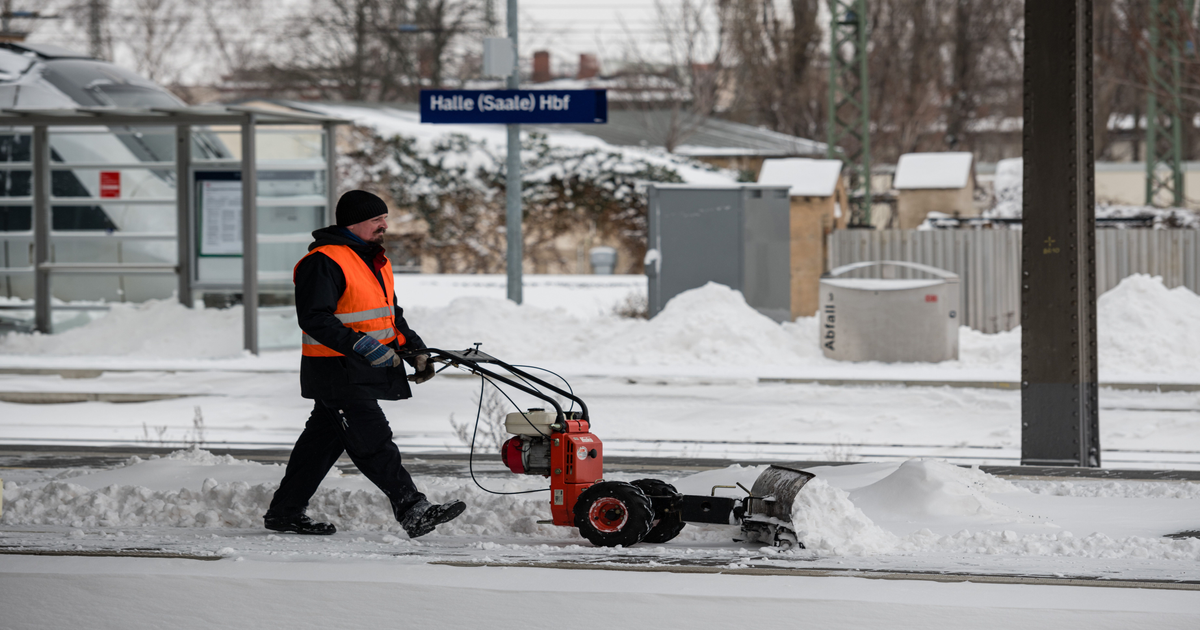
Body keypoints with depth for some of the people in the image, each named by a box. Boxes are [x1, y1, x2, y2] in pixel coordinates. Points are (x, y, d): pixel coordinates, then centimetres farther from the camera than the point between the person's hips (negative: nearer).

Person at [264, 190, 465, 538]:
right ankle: (413, 511, -18)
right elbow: (314, 318, -21)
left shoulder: (375, 261, 18)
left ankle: (285, 512, 23)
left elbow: (392, 315, 26)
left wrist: (415, 350, 12)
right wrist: (361, 346, -27)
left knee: (324, 440, 15)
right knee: (374, 443, -13)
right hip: (337, 373, -10)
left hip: (367, 371, 10)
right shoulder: (324, 262, -15)